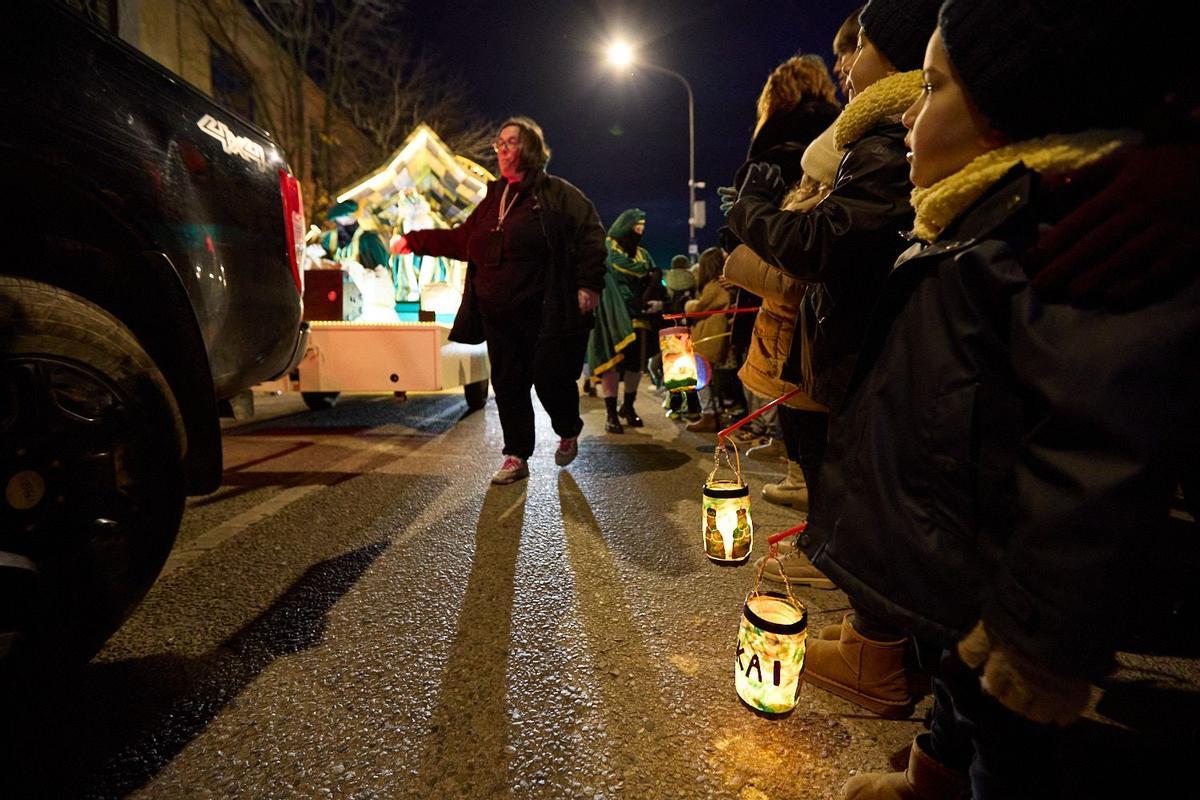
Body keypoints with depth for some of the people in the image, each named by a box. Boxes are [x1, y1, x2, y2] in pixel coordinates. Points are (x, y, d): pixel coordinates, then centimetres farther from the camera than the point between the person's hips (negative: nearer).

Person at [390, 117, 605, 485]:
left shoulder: (557, 193, -2)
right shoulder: (493, 198, 18)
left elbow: (590, 236, -8)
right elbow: (460, 240, 23)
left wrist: (588, 285, -18)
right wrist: (413, 241, 20)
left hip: (546, 314, -6)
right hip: (499, 316, 7)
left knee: (550, 377, -2)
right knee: (508, 385, 8)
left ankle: (568, 433, 29)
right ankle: (516, 457, 20)